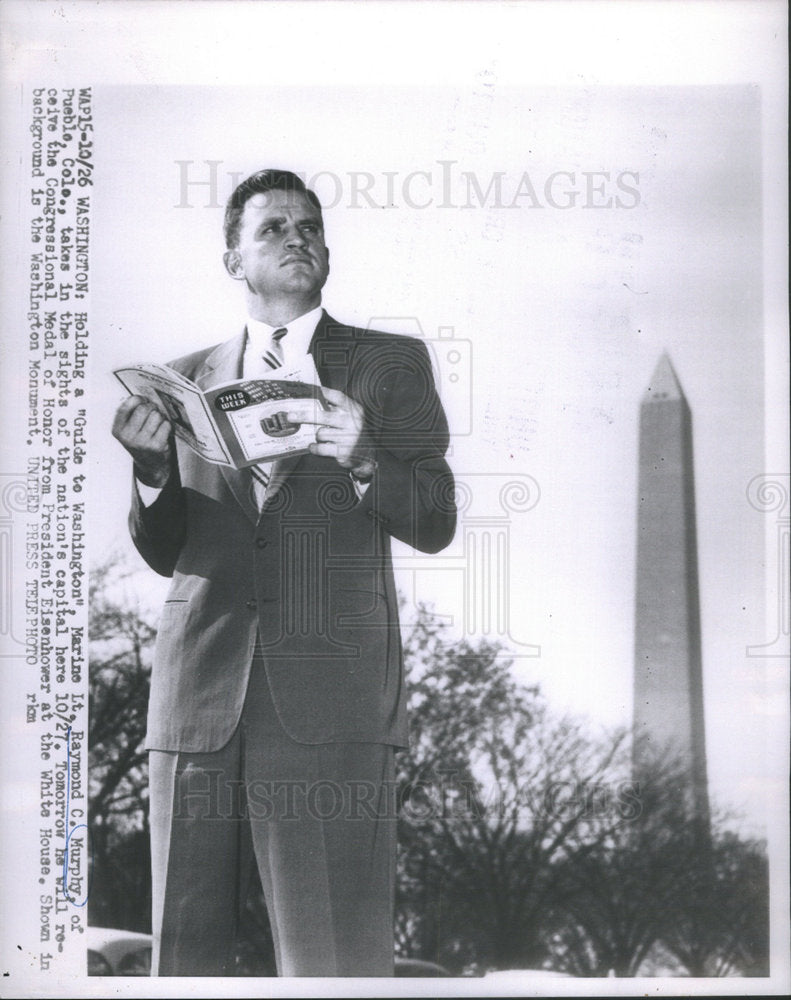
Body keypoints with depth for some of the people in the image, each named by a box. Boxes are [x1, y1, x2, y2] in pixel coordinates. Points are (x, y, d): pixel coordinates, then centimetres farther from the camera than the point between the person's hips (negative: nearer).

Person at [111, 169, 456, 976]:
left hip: (330, 701, -2)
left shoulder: (390, 364, 11)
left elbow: (434, 524, 5)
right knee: (184, 952, 5)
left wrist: (363, 461, -15)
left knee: (333, 961, -7)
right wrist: (152, 468, -6)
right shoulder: (186, 381, 18)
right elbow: (162, 553, 15)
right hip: (200, 695, 3)